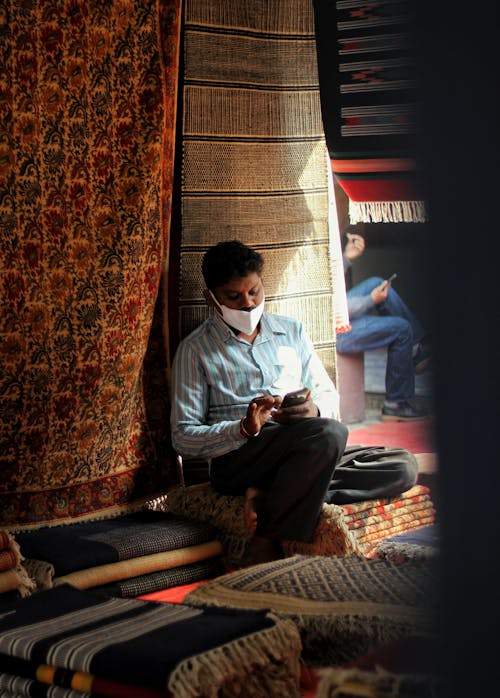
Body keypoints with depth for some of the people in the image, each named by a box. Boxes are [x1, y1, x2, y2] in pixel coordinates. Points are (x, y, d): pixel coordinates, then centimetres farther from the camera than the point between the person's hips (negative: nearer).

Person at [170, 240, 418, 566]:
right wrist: (244, 428, -18)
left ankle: (269, 496, -23)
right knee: (329, 433, -34)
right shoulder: (195, 349, 7)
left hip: (309, 451, 6)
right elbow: (183, 437, 0)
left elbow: (330, 396, 21)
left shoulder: (292, 331, 20)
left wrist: (315, 410, -5)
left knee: (404, 470, -17)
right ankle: (265, 547, -28)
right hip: (237, 459, -6)